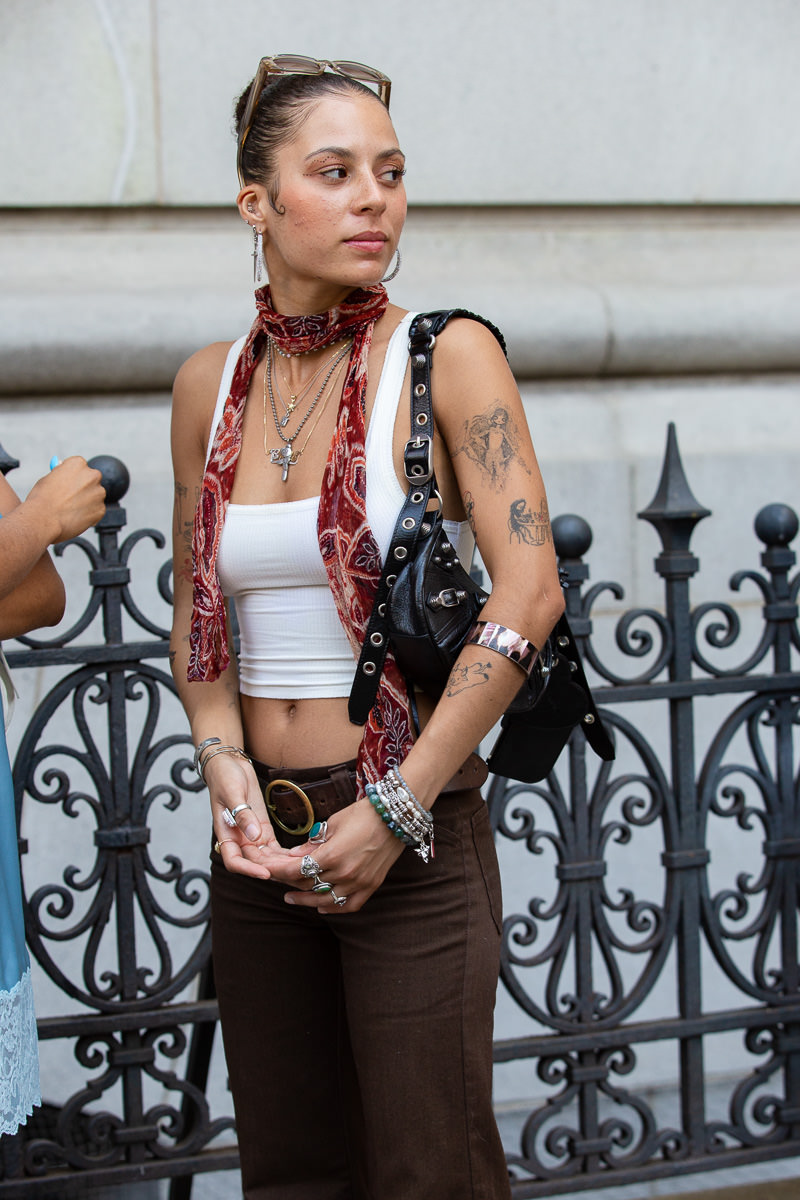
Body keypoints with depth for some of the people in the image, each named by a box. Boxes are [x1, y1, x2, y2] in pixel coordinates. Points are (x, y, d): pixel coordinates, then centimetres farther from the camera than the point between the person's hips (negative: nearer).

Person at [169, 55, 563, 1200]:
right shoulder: (210, 385, 6)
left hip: (415, 833, -4)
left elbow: (529, 596, -15)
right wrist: (223, 756, -5)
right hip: (262, 834, 5)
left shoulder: (446, 356, -8)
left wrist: (398, 808, -16)